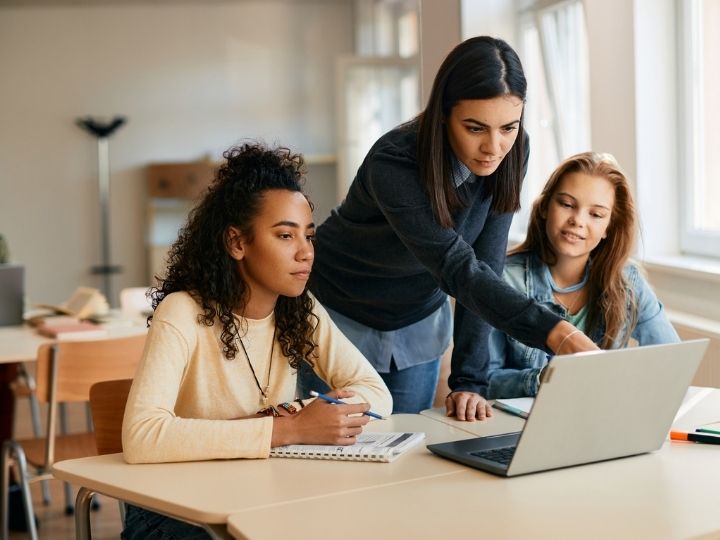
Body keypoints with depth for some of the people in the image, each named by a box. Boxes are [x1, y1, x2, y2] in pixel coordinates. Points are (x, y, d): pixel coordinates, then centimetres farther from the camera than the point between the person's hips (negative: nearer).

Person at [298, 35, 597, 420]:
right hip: (341, 315, -4)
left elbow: (485, 267, -16)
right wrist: (555, 332, -54)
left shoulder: (511, 153, -18)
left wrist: (469, 381, -21)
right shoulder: (394, 164, -33)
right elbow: (459, 270, -41)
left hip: (418, 319, 4)